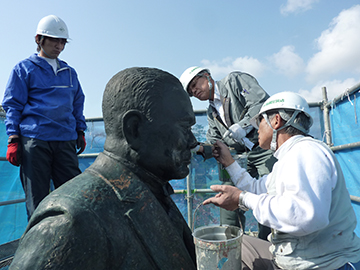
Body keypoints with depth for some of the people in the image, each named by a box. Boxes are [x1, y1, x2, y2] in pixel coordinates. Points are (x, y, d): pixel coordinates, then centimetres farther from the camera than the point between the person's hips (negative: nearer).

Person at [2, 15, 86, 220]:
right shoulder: (24, 69, 8)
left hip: (66, 140, 4)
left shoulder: (69, 72, 20)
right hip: (34, 140, -3)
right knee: (37, 197, 3)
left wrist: (80, 131, 16)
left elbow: (77, 104, 24)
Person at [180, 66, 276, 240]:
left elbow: (262, 102, -16)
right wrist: (200, 148, -11)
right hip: (242, 156, 7)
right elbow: (215, 144, 10)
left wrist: (243, 125, -28)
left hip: (267, 148, -6)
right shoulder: (212, 113, 16)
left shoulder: (235, 80, -2)